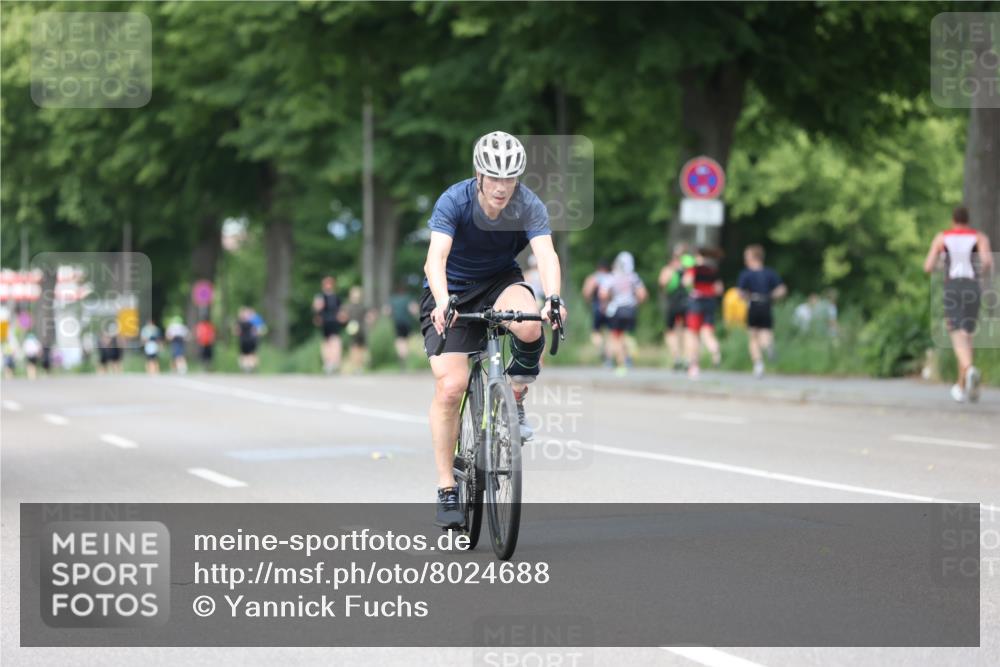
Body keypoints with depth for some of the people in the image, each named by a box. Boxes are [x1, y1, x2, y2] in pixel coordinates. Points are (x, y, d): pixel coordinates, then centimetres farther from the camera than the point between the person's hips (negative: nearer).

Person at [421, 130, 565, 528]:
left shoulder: (529, 207, -19)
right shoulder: (454, 201, -23)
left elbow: (546, 254, -33)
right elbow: (435, 258, -35)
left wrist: (552, 298, -53)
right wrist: (443, 302, -54)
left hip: (500, 282, 1)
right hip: (451, 292, -1)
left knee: (529, 326, -35)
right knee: (450, 385, -16)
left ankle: (516, 397, -5)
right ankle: (446, 488, -4)